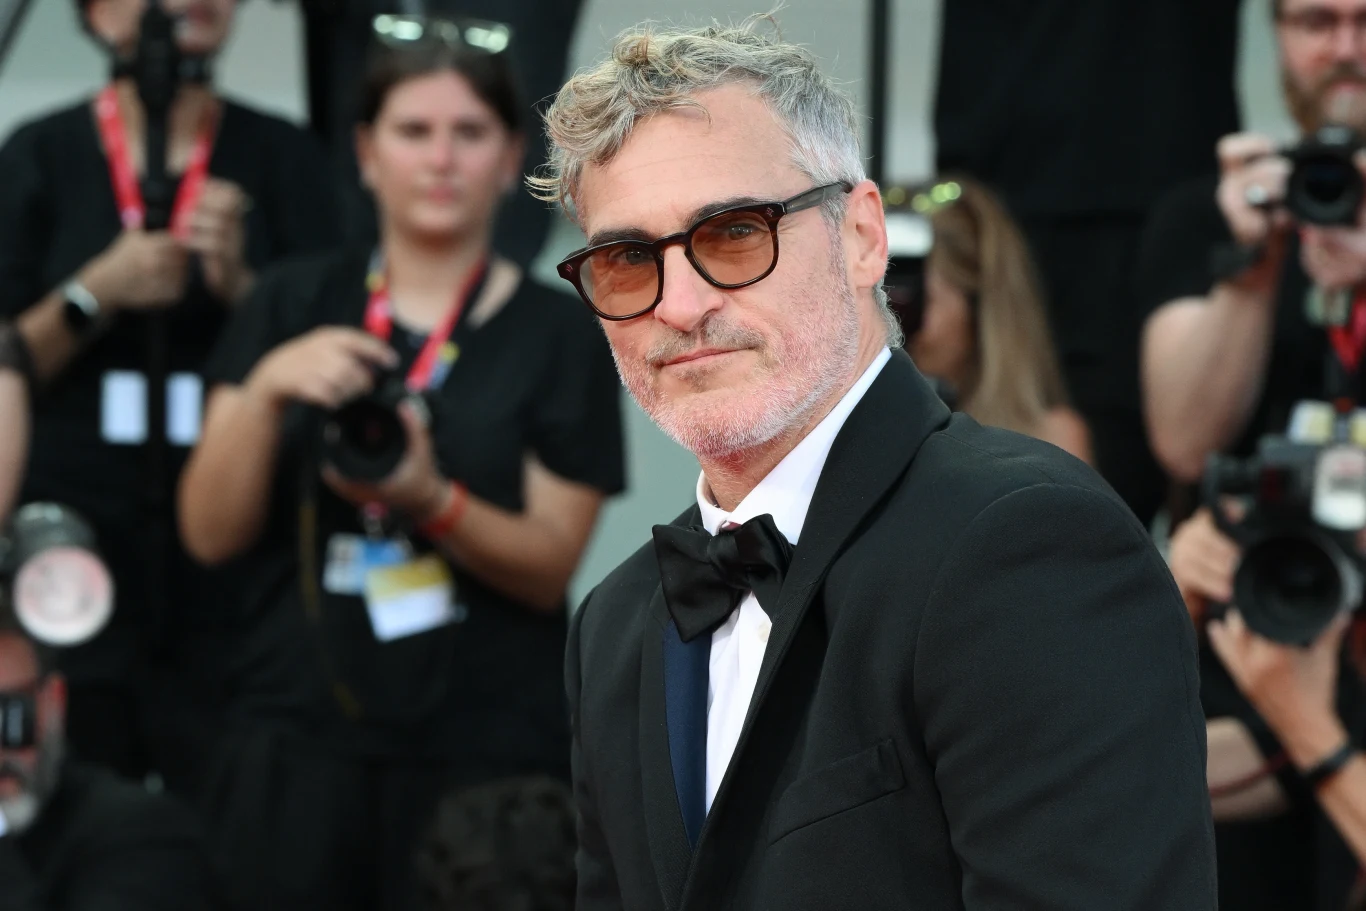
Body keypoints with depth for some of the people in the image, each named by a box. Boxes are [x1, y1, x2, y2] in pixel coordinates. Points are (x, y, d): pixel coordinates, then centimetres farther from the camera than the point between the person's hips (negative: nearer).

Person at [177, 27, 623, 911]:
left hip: (486, 756, -1)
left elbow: (549, 568, -3)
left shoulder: (561, 335, 3)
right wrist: (266, 390, -16)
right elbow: (212, 532, 1)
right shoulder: (294, 303, 7)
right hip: (296, 745, 1)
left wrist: (430, 500, -21)